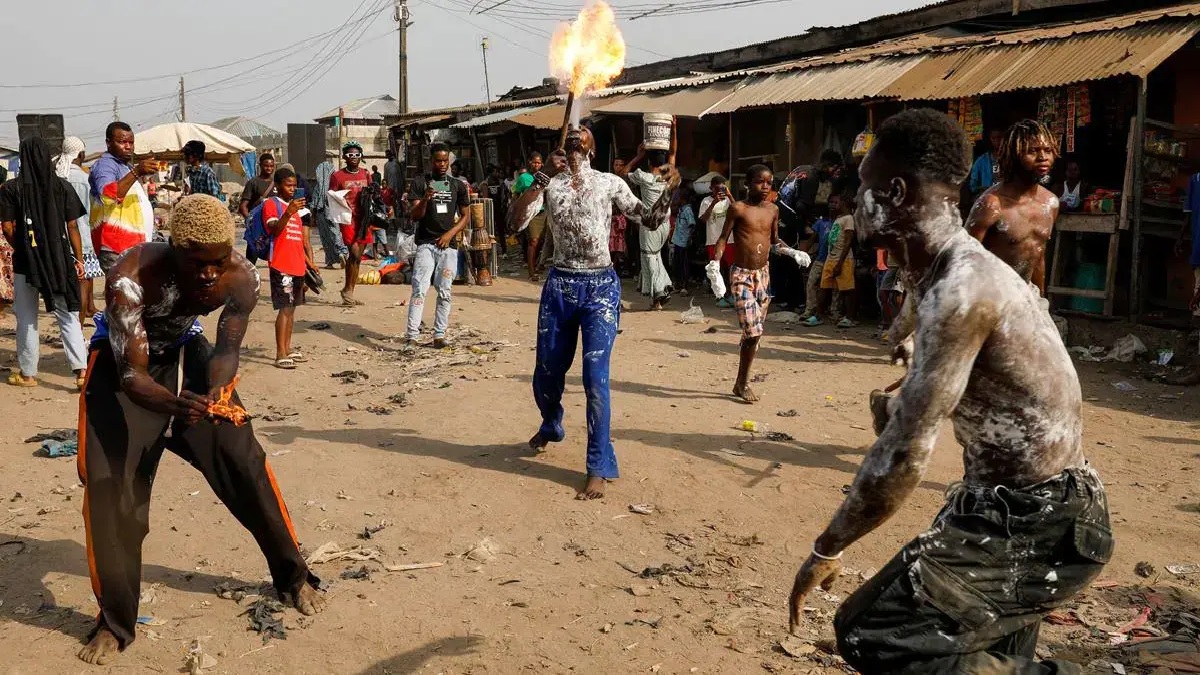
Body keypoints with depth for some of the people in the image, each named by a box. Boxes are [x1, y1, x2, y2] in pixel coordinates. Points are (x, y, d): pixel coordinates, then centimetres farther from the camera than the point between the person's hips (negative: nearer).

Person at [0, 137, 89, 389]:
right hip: (60, 260, 1)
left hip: (25, 262, -1)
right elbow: (72, 226, -1)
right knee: (68, 316, 5)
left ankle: (27, 373, 19)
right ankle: (81, 369, -6)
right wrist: (79, 259, 5)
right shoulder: (62, 186, -1)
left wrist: (20, 248, 13)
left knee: (27, 319, 11)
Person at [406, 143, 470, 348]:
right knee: (419, 290, -12)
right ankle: (412, 336, -14)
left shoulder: (458, 185, 10)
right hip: (425, 244, -2)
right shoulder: (420, 183, 3)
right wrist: (425, 198, -21)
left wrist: (450, 233, -3)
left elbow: (466, 216, 12)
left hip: (448, 245, 2)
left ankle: (439, 335, 6)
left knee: (444, 292, 1)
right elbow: (415, 216, -2)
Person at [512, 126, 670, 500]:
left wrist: (664, 200, -19)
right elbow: (518, 216, -10)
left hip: (600, 286, -2)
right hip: (559, 285, 2)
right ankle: (551, 427, 46)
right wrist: (545, 176, -20)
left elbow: (647, 217, 2)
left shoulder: (609, 183, 2)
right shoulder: (549, 182, 4)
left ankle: (599, 468, -1)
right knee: (547, 373, 14)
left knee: (595, 378, -9)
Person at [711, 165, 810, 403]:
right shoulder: (738, 208, -8)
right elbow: (723, 238, -6)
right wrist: (715, 262, -19)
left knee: (755, 333, 9)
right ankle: (742, 383, 4)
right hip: (742, 276, -6)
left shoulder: (773, 209, 7)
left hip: (763, 275, 6)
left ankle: (741, 383, 21)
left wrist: (793, 253, 6)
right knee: (752, 331, -12)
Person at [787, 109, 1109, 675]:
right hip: (1021, 513, 10)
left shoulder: (962, 288, -26)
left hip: (1033, 525, -10)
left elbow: (904, 457, -28)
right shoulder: (958, 273, 7)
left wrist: (825, 551, -18)